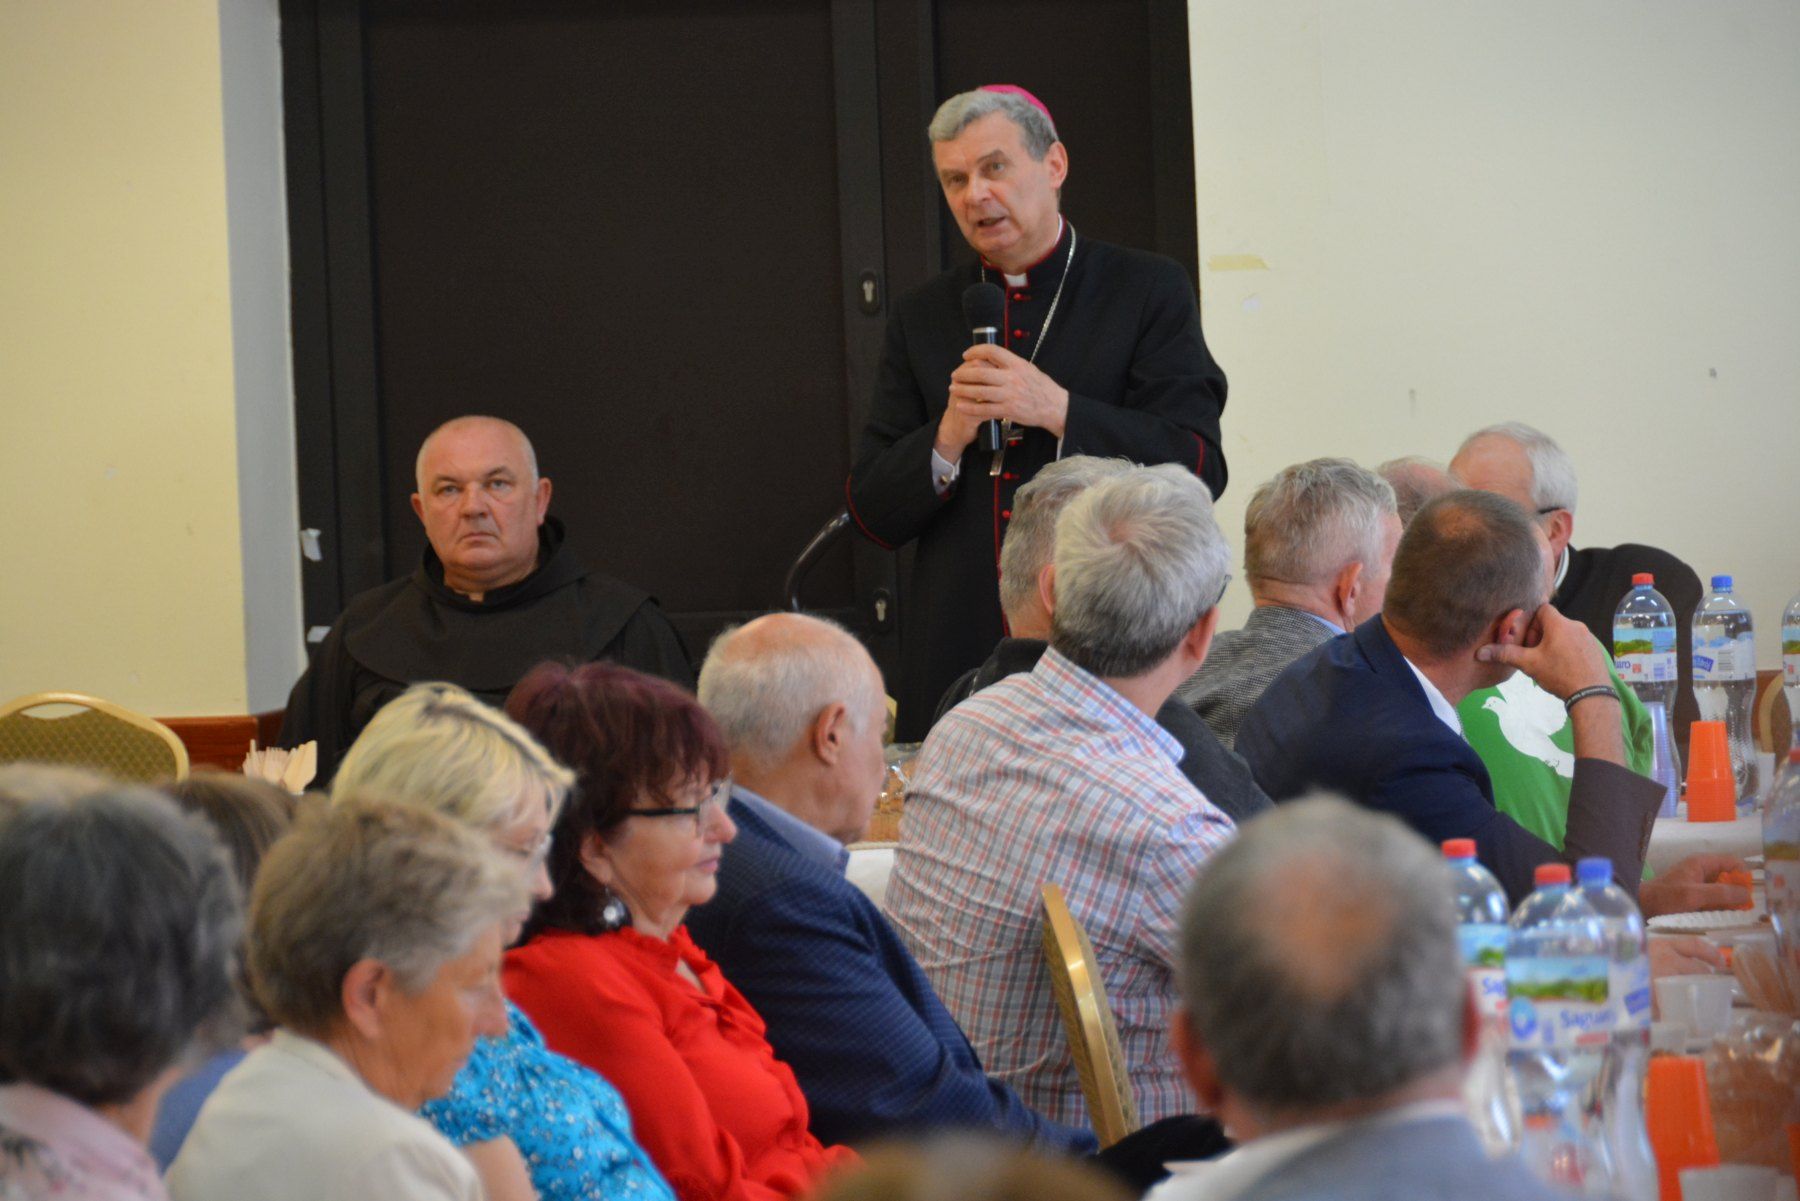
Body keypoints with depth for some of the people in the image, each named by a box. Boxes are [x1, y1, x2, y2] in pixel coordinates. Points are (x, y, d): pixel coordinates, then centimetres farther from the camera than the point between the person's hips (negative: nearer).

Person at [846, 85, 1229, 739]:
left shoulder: (1150, 291, 4)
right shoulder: (921, 318, 14)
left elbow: (1200, 470, -6)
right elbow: (871, 514, 11)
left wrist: (1058, 410, -16)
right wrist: (948, 439, -8)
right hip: (960, 656, 3)